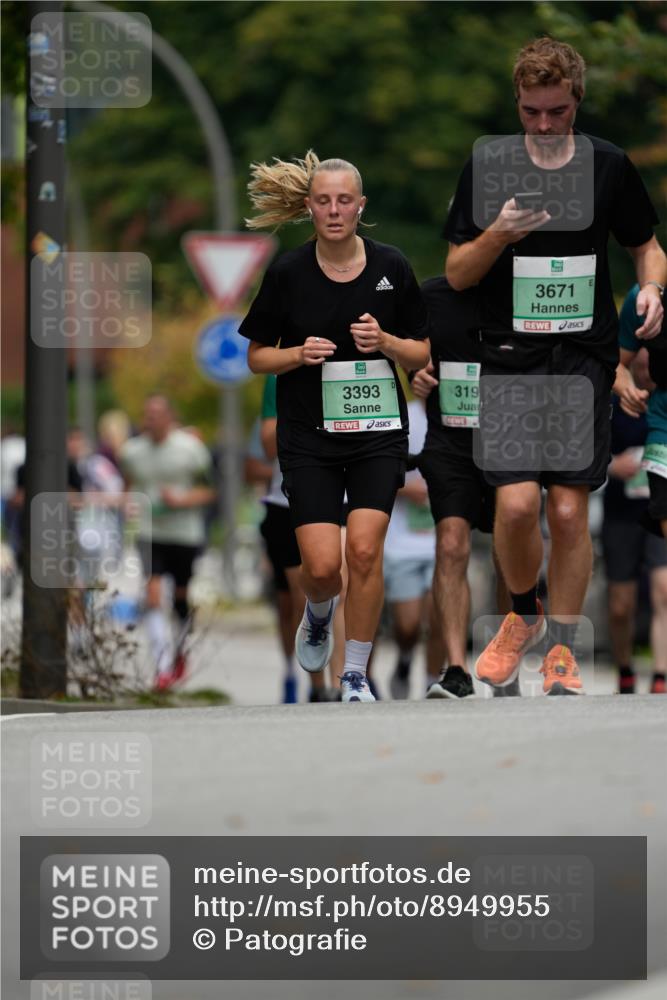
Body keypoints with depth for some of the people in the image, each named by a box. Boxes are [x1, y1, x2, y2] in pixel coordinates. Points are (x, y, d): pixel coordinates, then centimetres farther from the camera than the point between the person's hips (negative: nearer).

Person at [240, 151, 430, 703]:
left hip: (378, 431, 0)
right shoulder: (288, 273, -4)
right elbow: (257, 356, 5)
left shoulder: (392, 267, -2)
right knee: (322, 564, -9)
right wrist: (300, 354, -15)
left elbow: (421, 353, 6)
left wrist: (384, 341, -14)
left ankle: (356, 674, 2)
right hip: (309, 436, 0)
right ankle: (318, 616, 28)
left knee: (364, 550, -14)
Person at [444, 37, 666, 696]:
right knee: (516, 504, -14)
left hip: (584, 357, 1)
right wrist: (499, 234, -15)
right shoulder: (489, 167, 2)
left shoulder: (609, 166, 4)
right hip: (511, 354, -1)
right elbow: (457, 273, 4)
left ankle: (561, 650, 12)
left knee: (569, 511, -4)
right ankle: (523, 614, 15)